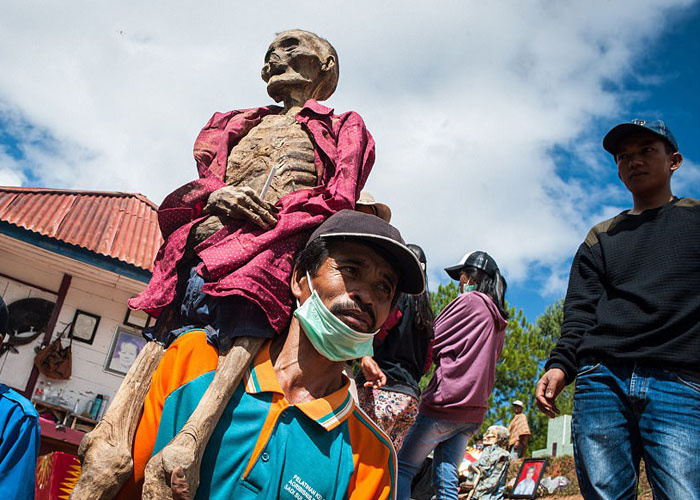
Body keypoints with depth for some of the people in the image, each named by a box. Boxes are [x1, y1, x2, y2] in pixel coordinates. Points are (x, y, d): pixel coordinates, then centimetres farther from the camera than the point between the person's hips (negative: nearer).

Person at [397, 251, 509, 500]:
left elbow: (432, 344, -4)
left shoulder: (469, 301, -6)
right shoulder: (498, 321, 18)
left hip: (445, 404, -8)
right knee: (447, 478, 9)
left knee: (403, 467, 0)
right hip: (474, 411, 8)